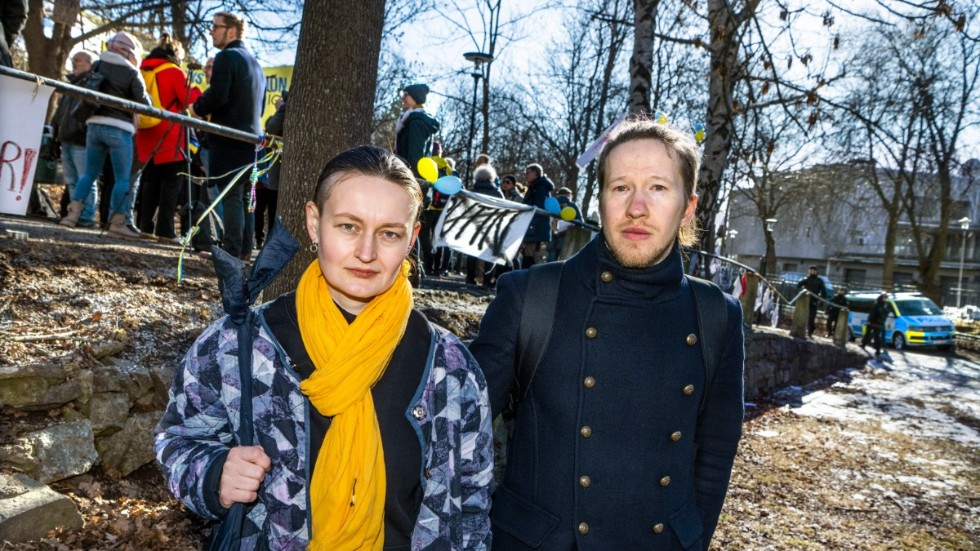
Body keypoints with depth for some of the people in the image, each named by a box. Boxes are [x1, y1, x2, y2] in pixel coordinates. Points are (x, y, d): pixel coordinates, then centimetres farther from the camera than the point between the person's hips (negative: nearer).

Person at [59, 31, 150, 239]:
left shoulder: (97, 66, 8)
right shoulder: (132, 72, -5)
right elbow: (144, 103, -4)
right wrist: (147, 98, 15)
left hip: (95, 125, 5)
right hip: (119, 129, -5)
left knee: (90, 172, 14)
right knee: (122, 178, 1)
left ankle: (73, 213, 9)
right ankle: (117, 222, 0)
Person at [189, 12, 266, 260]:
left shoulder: (226, 57, -7)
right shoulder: (255, 62, 19)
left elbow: (217, 96, -18)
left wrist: (197, 108, -2)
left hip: (229, 139, -8)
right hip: (252, 137, 8)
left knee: (231, 196, -8)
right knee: (245, 197, 10)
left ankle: (232, 250, -9)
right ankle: (245, 249, 12)